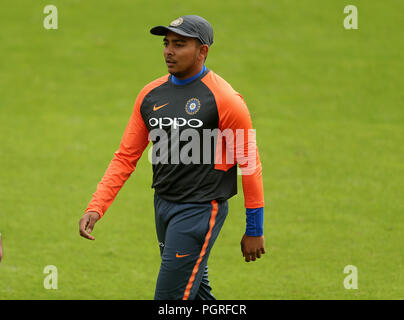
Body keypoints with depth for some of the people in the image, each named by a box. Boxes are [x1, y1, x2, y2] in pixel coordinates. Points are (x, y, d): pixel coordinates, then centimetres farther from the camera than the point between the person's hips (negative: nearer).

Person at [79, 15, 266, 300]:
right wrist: (96, 207, -3)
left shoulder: (225, 99, -11)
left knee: (171, 297, -11)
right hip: (163, 206, 7)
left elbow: (249, 164, -7)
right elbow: (125, 157, 9)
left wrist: (254, 230, -6)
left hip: (201, 209, -7)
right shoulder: (151, 94, 8)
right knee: (195, 294, 16)